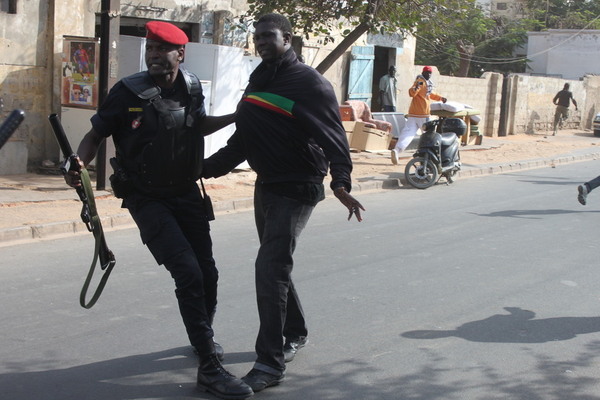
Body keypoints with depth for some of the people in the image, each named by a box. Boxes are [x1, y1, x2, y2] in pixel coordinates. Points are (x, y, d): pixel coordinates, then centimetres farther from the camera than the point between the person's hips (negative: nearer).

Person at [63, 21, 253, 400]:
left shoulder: (192, 88, -1)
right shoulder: (129, 92, -15)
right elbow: (96, 134, -8)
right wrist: (79, 165, -26)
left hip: (187, 193, 5)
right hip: (148, 199, -5)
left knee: (207, 272, 11)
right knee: (188, 273, -17)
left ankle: (203, 336, 41)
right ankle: (210, 368, -9)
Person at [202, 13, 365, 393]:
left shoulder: (309, 83, -12)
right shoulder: (257, 83, 13)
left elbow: (333, 136, -22)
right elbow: (241, 142, 18)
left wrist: (341, 183, -36)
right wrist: (204, 168, 13)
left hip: (297, 190, -8)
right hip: (266, 186, 9)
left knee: (270, 267, -16)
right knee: (275, 266, 18)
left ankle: (271, 362, -11)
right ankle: (296, 333, 39)